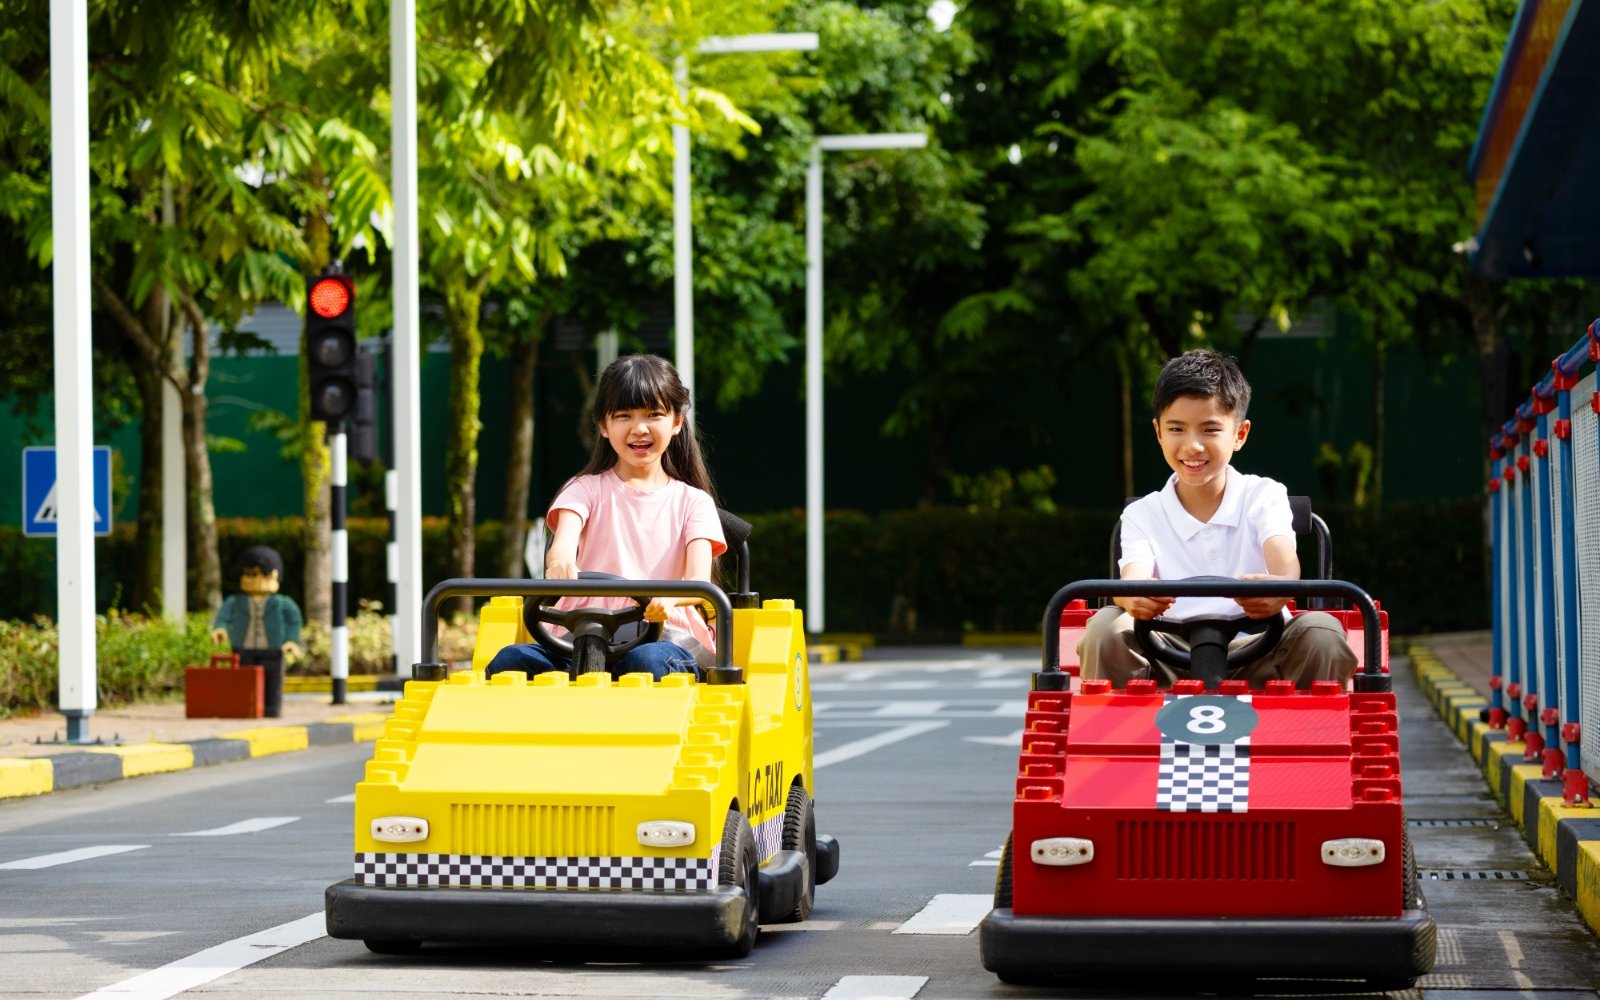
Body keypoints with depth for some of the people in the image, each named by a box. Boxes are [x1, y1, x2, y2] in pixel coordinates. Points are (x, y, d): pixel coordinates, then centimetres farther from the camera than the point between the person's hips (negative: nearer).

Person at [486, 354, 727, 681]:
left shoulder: (693, 503, 14)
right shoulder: (586, 489, 14)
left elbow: (699, 580, -3)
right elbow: (564, 539, -8)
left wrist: (668, 597, -30)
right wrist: (560, 559, -37)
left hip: (667, 638, -1)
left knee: (648, 662, -39)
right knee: (509, 661, -28)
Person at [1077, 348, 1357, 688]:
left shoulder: (1264, 497, 7)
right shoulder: (1141, 516, 10)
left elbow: (1283, 558, -13)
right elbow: (1133, 575, -10)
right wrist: (1134, 596, -40)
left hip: (1256, 657, 0)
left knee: (1321, 631, -29)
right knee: (1106, 627, -26)